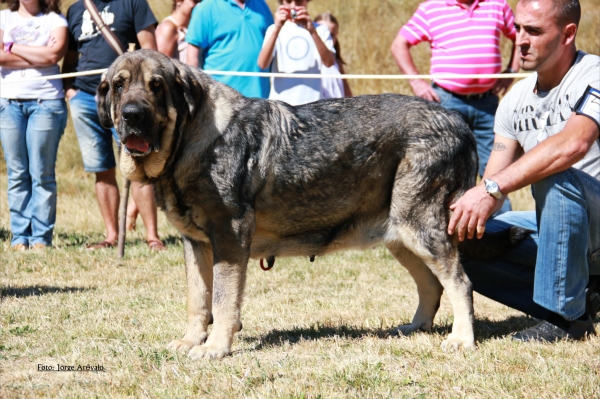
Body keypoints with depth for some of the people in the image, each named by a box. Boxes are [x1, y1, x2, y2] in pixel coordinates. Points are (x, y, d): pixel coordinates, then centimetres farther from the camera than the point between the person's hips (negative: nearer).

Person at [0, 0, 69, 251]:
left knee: (42, 174, -3)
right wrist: (39, 57, -6)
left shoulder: (55, 20, 8)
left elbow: (54, 54, -11)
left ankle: (41, 237, -1)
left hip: (45, 101, -2)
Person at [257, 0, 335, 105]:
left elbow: (329, 62, -8)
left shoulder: (320, 29, 9)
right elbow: (262, 64, -7)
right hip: (279, 101, 0)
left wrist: (312, 31, -19)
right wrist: (277, 29, -17)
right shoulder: (274, 29, 10)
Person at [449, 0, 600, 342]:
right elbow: (493, 182, 3)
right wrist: (465, 212, -19)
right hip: (556, 227, 7)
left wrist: (493, 189, -42)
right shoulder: (516, 100, 7)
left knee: (555, 176, -35)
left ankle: (566, 315, -22)